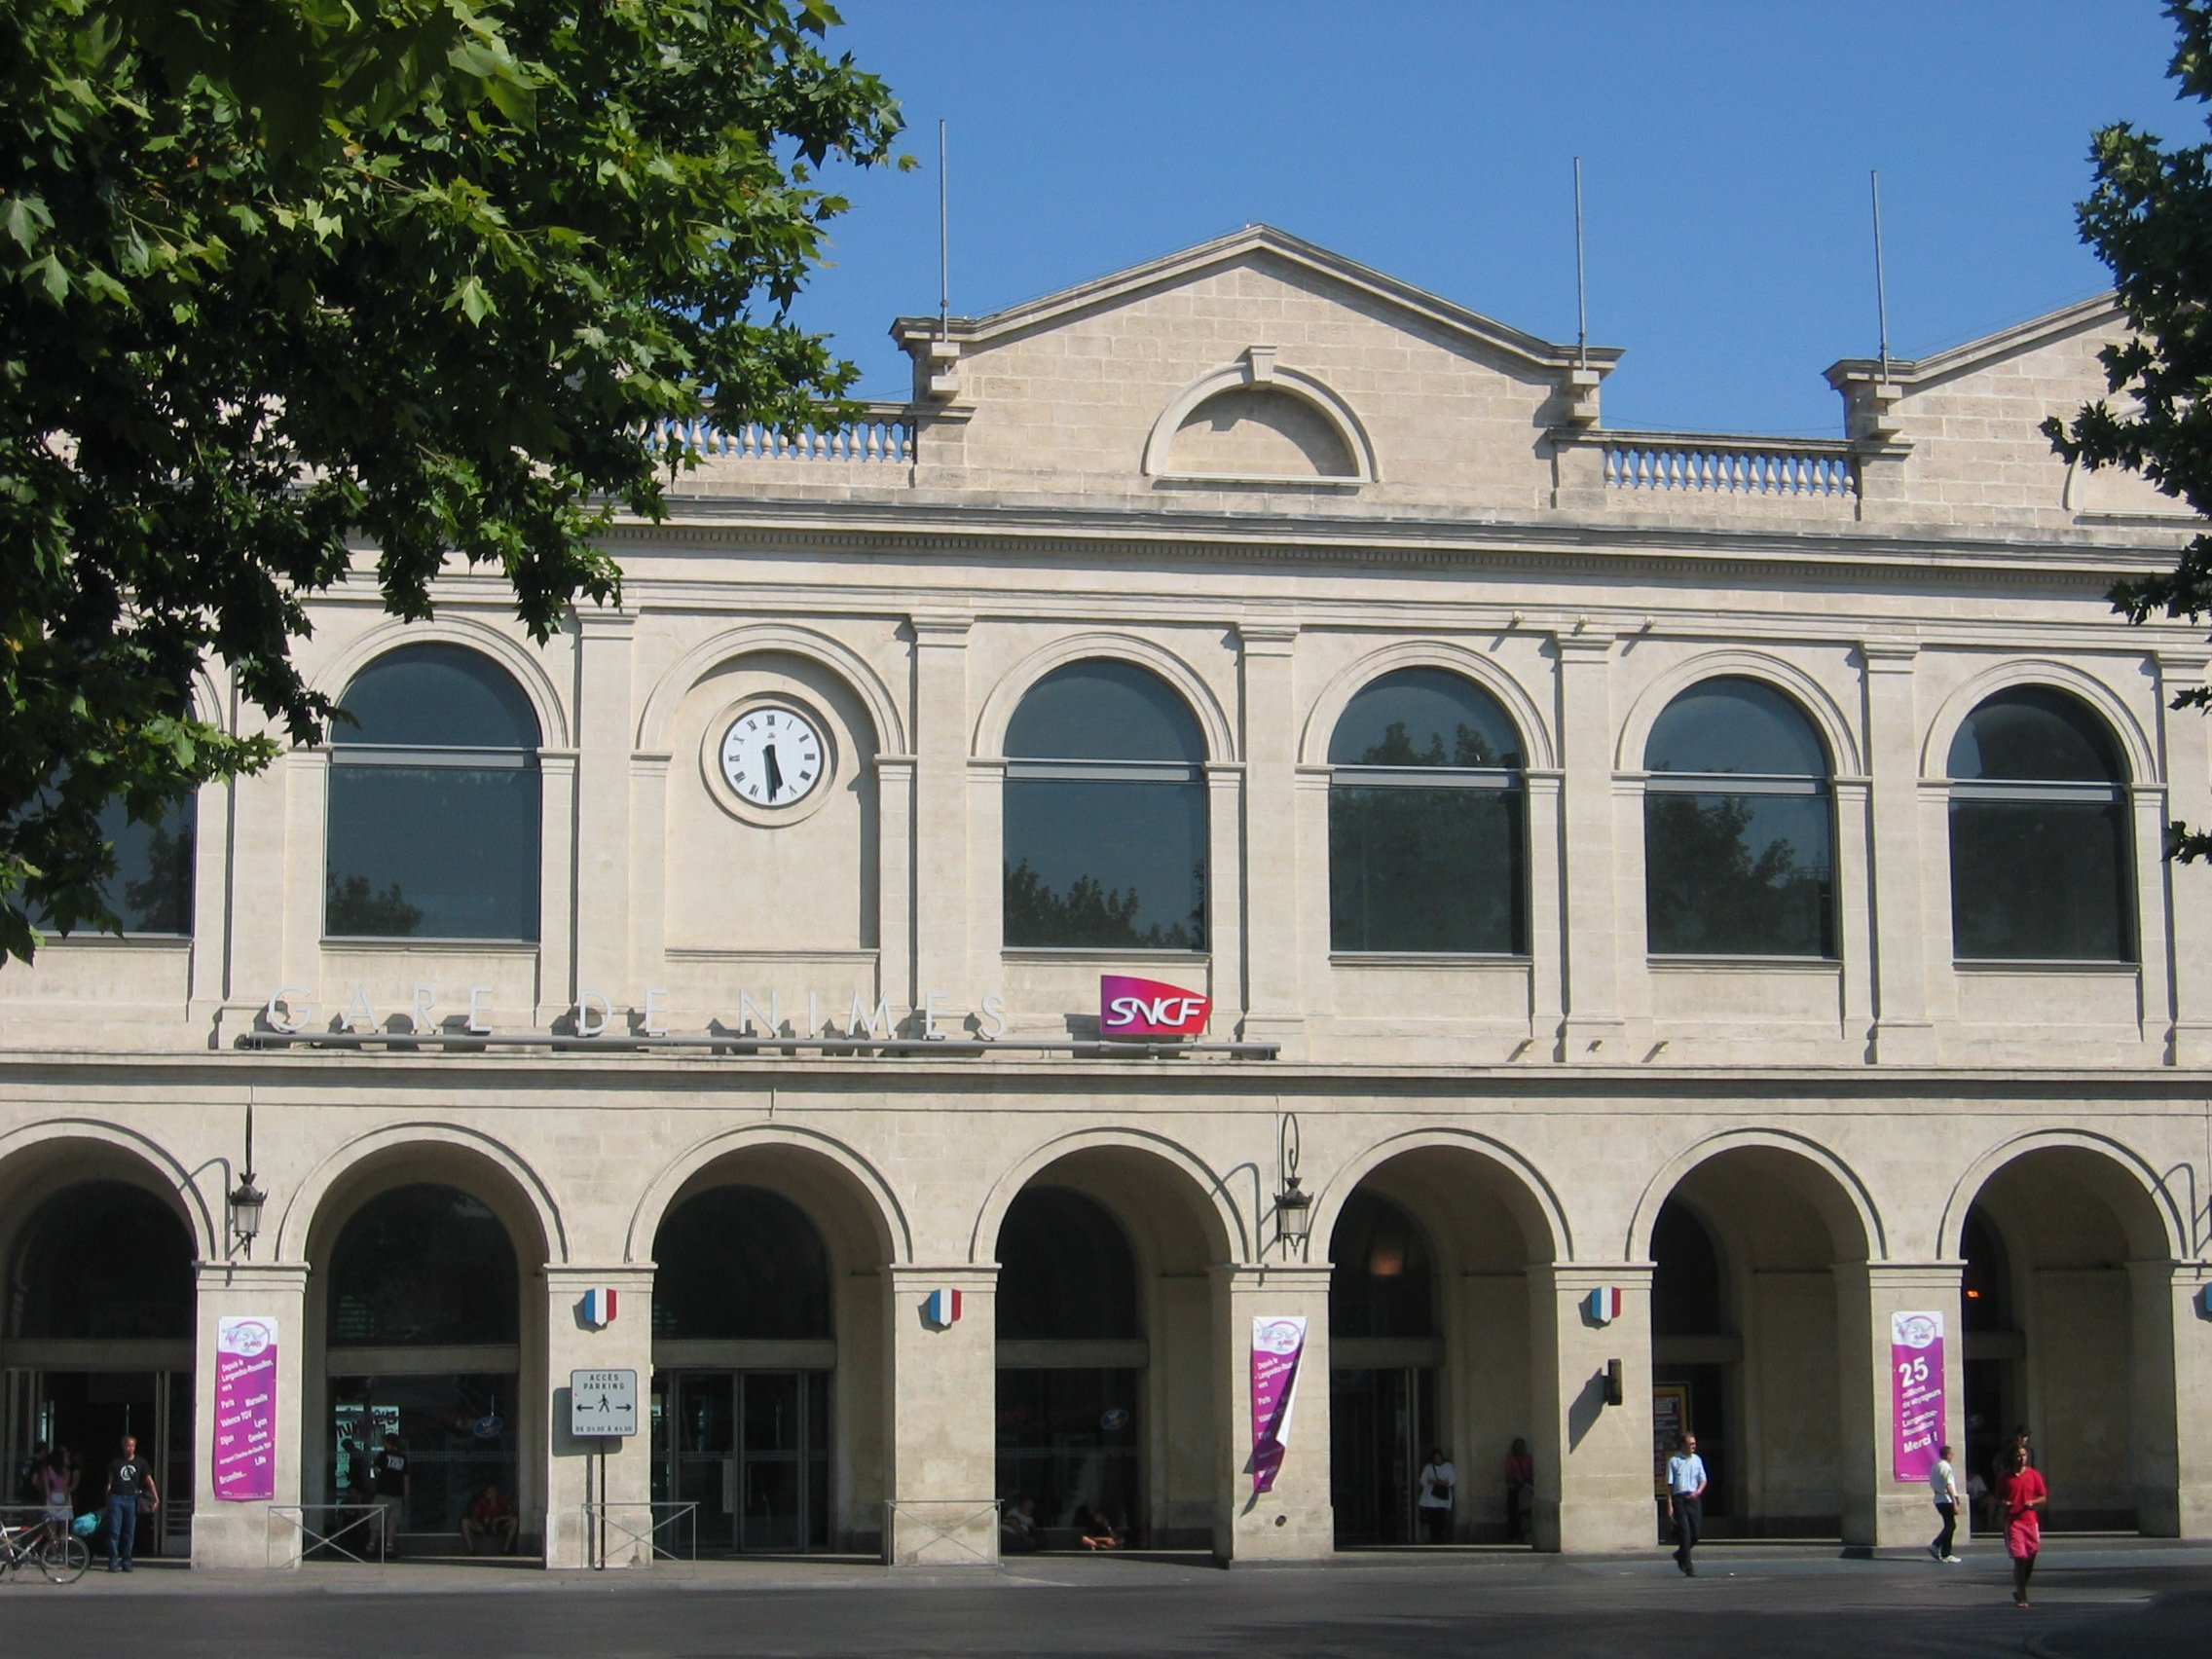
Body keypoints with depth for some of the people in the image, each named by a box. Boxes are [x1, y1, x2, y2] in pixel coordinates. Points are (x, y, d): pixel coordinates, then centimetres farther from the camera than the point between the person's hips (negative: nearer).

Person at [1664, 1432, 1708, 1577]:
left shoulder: (1697, 1460, 11)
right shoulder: (1674, 1461, -1)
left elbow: (1703, 1479, 14)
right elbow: (1669, 1484, -2)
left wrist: (1698, 1491, -7)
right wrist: (1670, 1504, -7)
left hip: (1694, 1498, 4)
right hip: (1679, 1498, -4)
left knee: (1696, 1531, 3)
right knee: (1685, 1532, -8)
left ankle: (1680, 1555, 30)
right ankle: (1688, 1567, -3)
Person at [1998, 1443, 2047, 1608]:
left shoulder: (2034, 1475, 6)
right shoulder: (2006, 1477, 5)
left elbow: (2044, 1498, 8)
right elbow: (1998, 1500, 12)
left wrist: (2032, 1503, -11)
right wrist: (2004, 1503, -11)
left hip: (2031, 1521, 2)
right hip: (2013, 1522, -2)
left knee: (2031, 1557, 5)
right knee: (2019, 1558, -10)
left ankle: (2020, 1590, 24)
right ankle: (2021, 1596, -3)